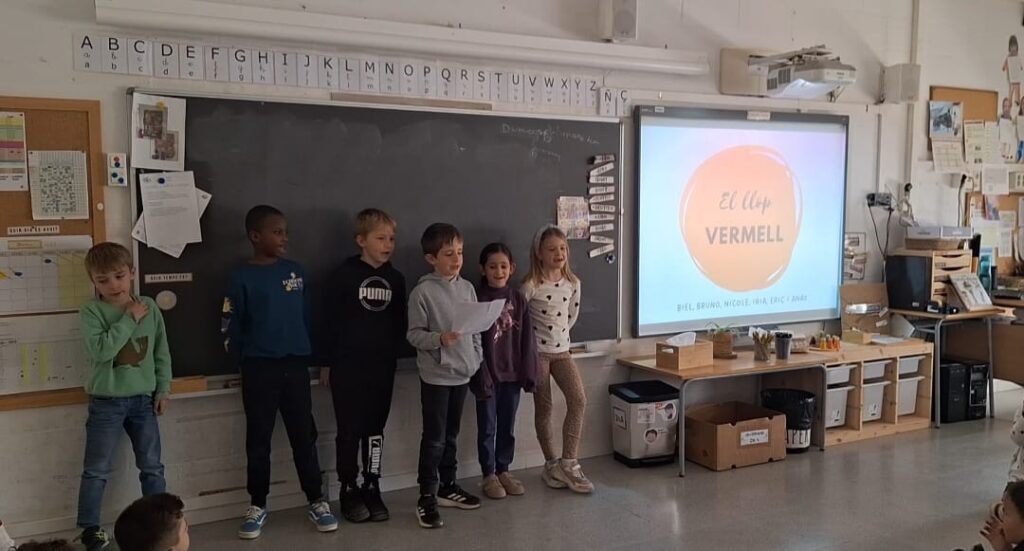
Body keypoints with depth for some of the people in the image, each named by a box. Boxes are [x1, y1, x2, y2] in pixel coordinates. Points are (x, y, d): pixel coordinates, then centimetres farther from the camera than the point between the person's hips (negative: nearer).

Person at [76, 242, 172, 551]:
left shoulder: (149, 307, -1)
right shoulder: (91, 312, -10)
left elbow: (161, 352, 6)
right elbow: (100, 350, -25)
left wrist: (163, 389, 5)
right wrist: (129, 319, -21)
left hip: (143, 399, 3)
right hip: (106, 402, -3)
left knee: (152, 467, 11)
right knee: (97, 471, 5)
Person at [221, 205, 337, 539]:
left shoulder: (295, 271, 5)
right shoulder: (242, 277, -6)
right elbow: (230, 327, -3)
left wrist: (307, 352, 6)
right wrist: (243, 362, 2)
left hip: (295, 365, 3)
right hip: (259, 369, -2)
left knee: (304, 436, 8)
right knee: (258, 439, 9)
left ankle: (317, 502, 19)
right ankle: (257, 505, 23)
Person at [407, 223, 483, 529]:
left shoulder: (467, 288, 5)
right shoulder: (422, 292, -12)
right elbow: (414, 334, -12)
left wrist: (478, 361, 8)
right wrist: (439, 339, -28)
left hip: (462, 373, 5)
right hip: (435, 375, -5)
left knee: (451, 435, 17)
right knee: (434, 438, 0)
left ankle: (447, 487, 30)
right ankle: (427, 497, 11)